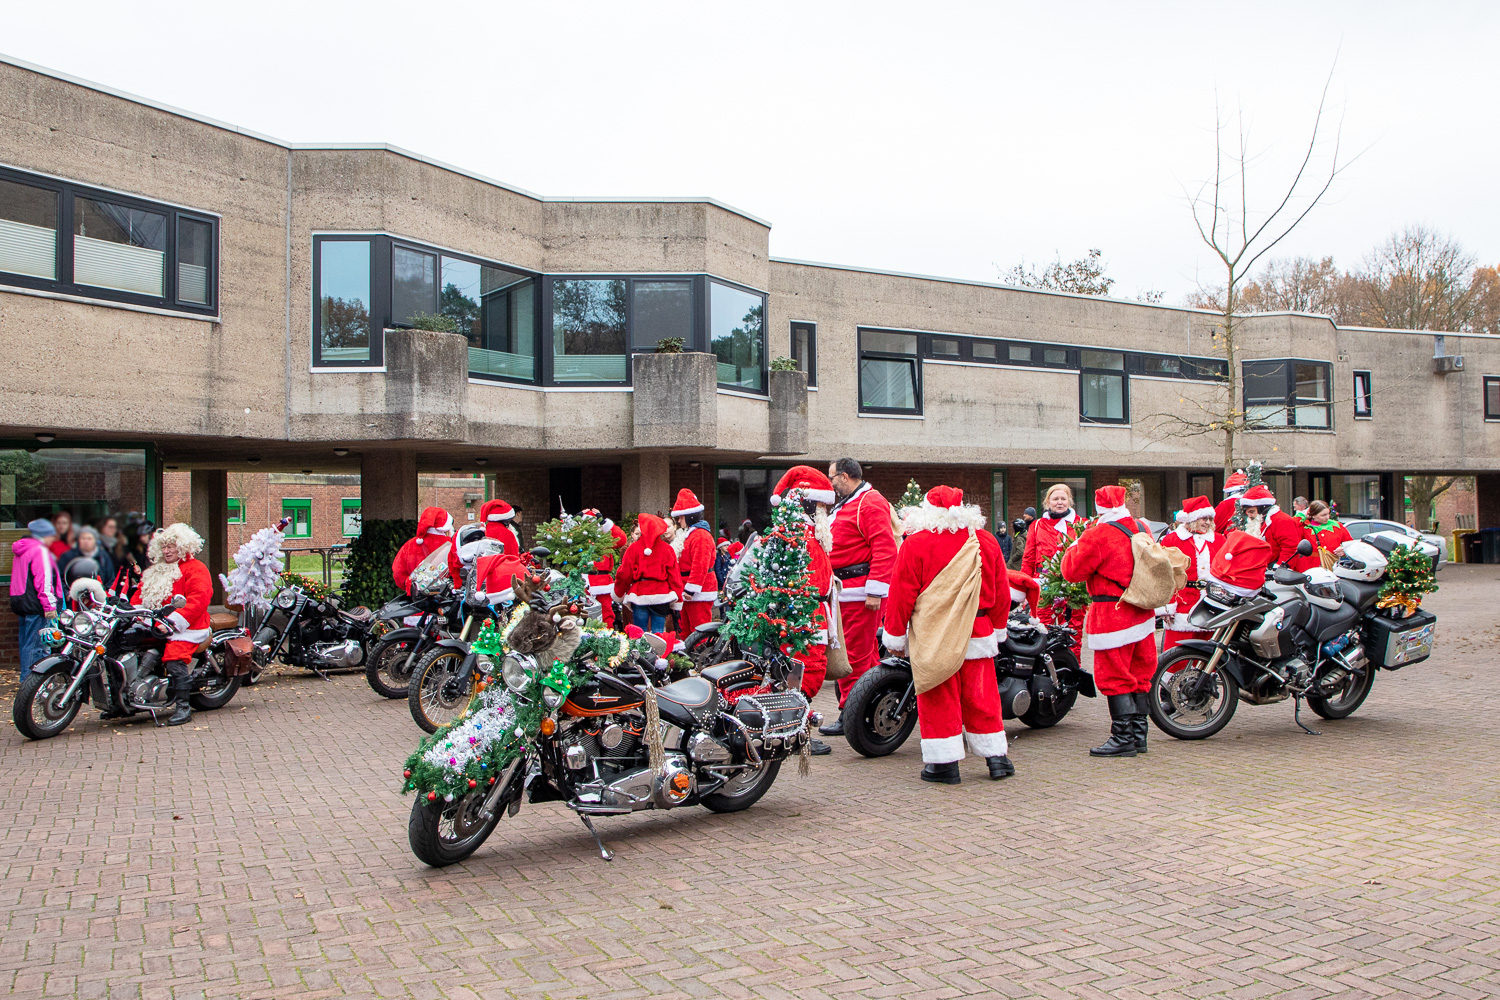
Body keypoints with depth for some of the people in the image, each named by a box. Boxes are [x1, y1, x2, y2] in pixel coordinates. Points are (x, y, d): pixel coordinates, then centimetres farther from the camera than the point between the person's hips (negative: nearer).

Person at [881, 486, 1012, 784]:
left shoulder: (916, 543, -7)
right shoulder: (986, 541, 6)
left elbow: (901, 594, -6)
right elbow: (1001, 591, 12)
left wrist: (895, 636, 3)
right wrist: (998, 628, 24)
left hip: (933, 639, -4)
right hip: (978, 634, 4)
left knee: (939, 699, 3)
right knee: (980, 697, 13)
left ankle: (944, 763, 6)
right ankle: (997, 758, 18)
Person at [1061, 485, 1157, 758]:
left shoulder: (1098, 536, -16)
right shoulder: (1142, 529, 9)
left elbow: (1073, 571, -12)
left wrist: (1074, 548, 6)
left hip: (1112, 614, -8)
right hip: (1143, 612, 8)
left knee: (1114, 676, -2)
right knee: (1138, 674, 14)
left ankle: (1123, 738, -1)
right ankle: (1138, 734, 20)